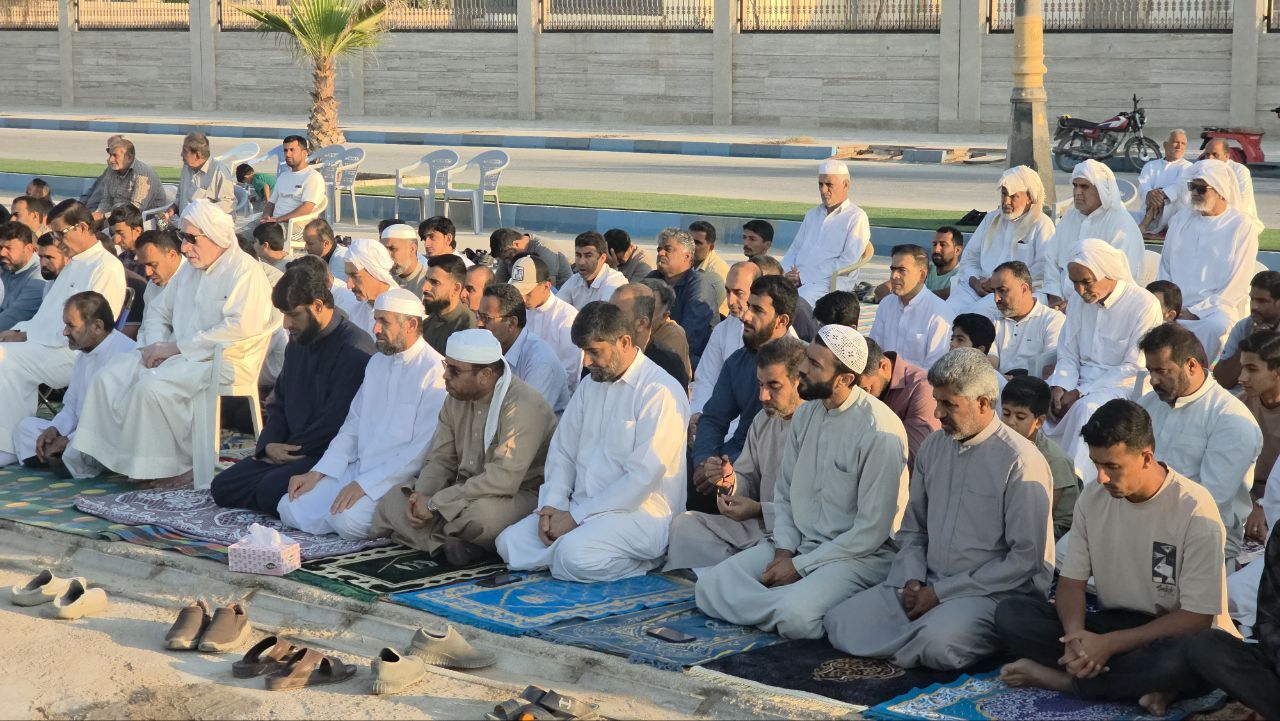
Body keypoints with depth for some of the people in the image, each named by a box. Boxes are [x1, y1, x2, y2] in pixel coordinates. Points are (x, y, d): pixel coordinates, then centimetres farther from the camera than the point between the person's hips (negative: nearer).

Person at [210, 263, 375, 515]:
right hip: (291, 451, 10)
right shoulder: (298, 341, 15)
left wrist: (291, 449, -11)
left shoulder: (355, 349, -16)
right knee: (223, 487, -1)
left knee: (272, 490, -32)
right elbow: (279, 402, 20)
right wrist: (269, 444, 1)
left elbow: (335, 421, -19)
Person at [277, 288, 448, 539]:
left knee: (349, 520, -32)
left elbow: (424, 448, -19)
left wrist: (365, 484, -20)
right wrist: (317, 473, 4)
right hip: (358, 468, 8)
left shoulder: (434, 371, -13)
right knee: (290, 509, -7)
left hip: (399, 479, -8)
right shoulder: (377, 362, 15)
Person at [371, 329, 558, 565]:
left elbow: (503, 479, -30)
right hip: (465, 490, 8)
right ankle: (447, 543, -23)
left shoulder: (521, 406, -23)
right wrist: (421, 495, -14)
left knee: (477, 514, -40)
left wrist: (434, 503, -26)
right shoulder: (457, 397, 6)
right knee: (393, 499, -7)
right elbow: (440, 459, 10)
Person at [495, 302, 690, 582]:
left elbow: (642, 477, -19)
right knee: (510, 543, -10)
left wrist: (575, 516, -17)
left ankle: (646, 562, -5)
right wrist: (552, 506, -4)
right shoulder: (591, 383, 14)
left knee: (574, 556, -33)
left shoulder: (660, 392, -13)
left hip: (640, 512, -8)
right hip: (581, 508, 8)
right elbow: (562, 451, 15)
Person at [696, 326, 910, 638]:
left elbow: (872, 530, -17)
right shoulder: (806, 414, 7)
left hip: (859, 554, -8)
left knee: (795, 616, -35)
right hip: (797, 544, 8)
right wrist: (784, 551, -4)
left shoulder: (880, 431, -17)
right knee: (708, 587, -10)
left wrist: (800, 566, -14)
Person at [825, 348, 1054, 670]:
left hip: (995, 592, -6)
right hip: (926, 585, 6)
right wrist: (913, 580, -2)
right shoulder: (932, 447, 11)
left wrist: (941, 592, -14)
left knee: (937, 642, -36)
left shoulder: (1020, 462, -11)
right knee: (840, 622, -12)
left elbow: (1026, 559, -14)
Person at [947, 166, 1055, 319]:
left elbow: (1043, 269, -9)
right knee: (949, 313, -25)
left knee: (978, 313, -34)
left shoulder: (1042, 224, 4)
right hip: (979, 287, 5)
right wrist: (975, 281, -1)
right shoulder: (991, 219, 23)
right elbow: (969, 257, 21)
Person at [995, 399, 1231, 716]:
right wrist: (1076, 636, -22)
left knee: (1183, 657, -41)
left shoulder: (1194, 509, -18)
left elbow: (1197, 617, -18)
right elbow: (1072, 581, 2)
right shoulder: (1092, 498, -2)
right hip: (1112, 622, 5)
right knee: (1011, 613, -16)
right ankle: (1140, 685, -23)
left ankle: (1052, 675, -23)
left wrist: (1108, 644, -24)